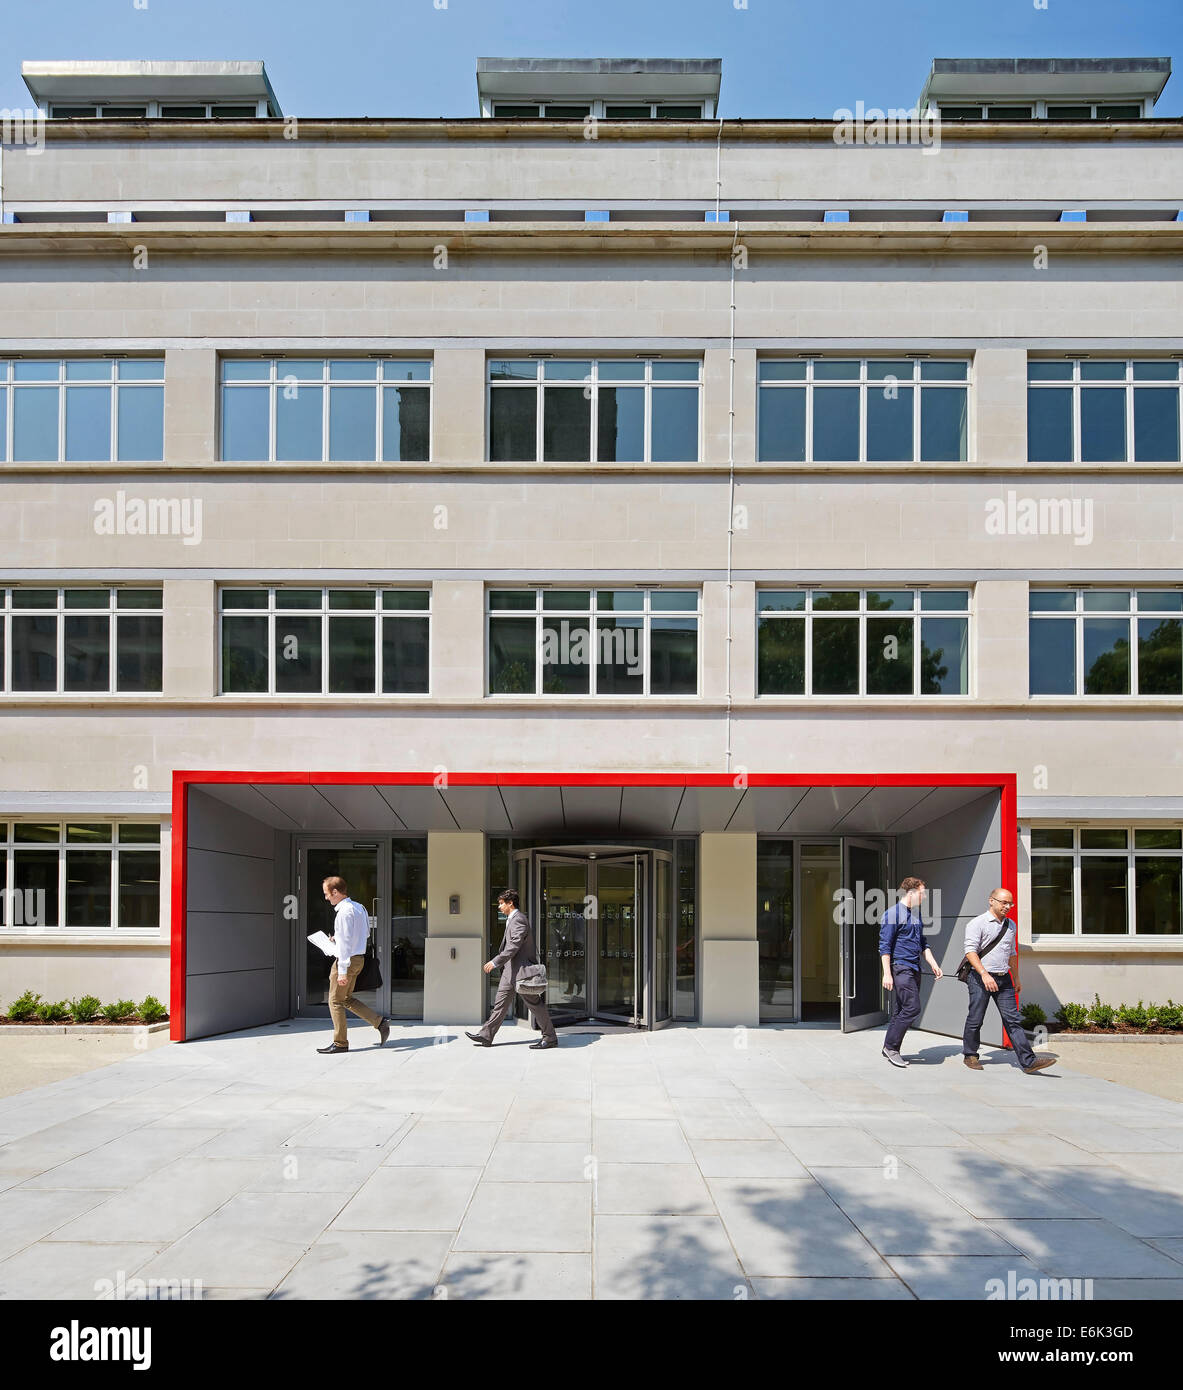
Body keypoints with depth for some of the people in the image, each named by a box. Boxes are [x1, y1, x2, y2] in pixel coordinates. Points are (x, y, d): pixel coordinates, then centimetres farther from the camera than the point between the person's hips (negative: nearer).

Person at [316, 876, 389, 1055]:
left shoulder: (344, 911, -19)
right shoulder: (359, 907, 10)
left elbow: (345, 943, -23)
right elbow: (366, 933, 20)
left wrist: (342, 971, -23)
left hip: (347, 959, -9)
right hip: (359, 958, 9)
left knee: (335, 1001, 2)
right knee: (346, 999, 18)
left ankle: (340, 1043, 8)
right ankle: (380, 1022, 12)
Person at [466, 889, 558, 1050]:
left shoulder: (519, 919, -17)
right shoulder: (512, 919, 16)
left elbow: (514, 946, -24)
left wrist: (495, 962, -23)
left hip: (520, 970, -11)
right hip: (511, 970, 11)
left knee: (534, 1004, -3)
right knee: (501, 1002, 10)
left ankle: (550, 1038, 5)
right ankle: (486, 1036, 13)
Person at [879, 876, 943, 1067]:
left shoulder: (917, 914, 17)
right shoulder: (893, 914, -10)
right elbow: (885, 946, -14)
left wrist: (933, 964, 15)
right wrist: (887, 974, -19)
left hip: (914, 969, 9)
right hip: (900, 968, -9)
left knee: (903, 1010, 9)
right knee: (912, 1008, -14)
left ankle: (889, 1049, 16)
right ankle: (891, 1047, -4)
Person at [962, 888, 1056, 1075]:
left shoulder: (1011, 925, 16)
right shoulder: (977, 923, -6)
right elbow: (970, 951, -14)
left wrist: (1016, 978, 25)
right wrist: (984, 974, -23)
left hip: (1003, 979, 5)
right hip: (981, 978, -5)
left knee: (1013, 1020, -1)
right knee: (975, 1020, 2)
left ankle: (1028, 1061, -6)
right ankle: (970, 1056, 19)